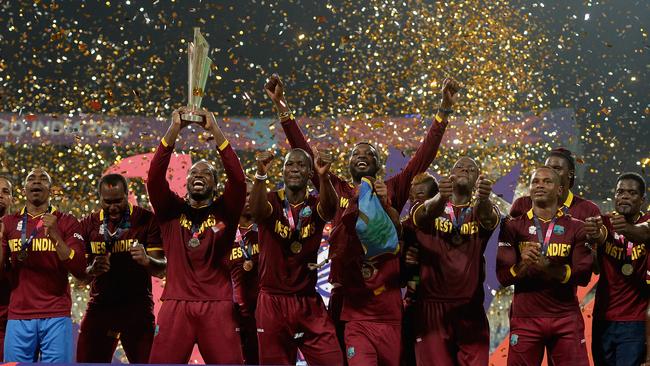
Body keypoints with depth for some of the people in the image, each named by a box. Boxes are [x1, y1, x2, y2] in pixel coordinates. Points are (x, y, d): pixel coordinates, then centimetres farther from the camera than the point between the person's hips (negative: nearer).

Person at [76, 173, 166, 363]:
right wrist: (92, 270, -17)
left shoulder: (146, 220, -3)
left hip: (137, 305, -3)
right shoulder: (89, 224, 6)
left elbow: (161, 270, -6)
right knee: (87, 360, -1)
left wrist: (146, 261, -29)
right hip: (100, 304, 3)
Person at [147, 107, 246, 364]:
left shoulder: (224, 211, 9)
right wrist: (173, 130, -13)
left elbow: (238, 180, -8)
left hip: (217, 306, 0)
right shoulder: (171, 210, 11)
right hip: (176, 304, 0)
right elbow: (154, 179, -5)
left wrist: (215, 131, -14)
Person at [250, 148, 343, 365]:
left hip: (308, 301, 1)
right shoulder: (272, 201, -2)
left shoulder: (315, 205, 2)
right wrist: (261, 175, -45)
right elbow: (257, 210, -26)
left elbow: (330, 209, -22)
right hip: (272, 301, -1)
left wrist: (324, 177, -43)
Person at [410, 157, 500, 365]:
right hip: (432, 307, -1)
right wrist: (440, 198, -43)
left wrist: (483, 199, -41)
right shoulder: (433, 208, 7)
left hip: (471, 309, 1)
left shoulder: (479, 210, 9)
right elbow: (424, 214, -18)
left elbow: (488, 217, -16)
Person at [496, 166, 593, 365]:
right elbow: (504, 276, -1)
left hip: (566, 319, 0)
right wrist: (524, 266, -22)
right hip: (525, 317, 0)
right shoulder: (514, 227, 7)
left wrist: (546, 268, -19)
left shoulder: (576, 228, 7)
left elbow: (583, 275, -4)